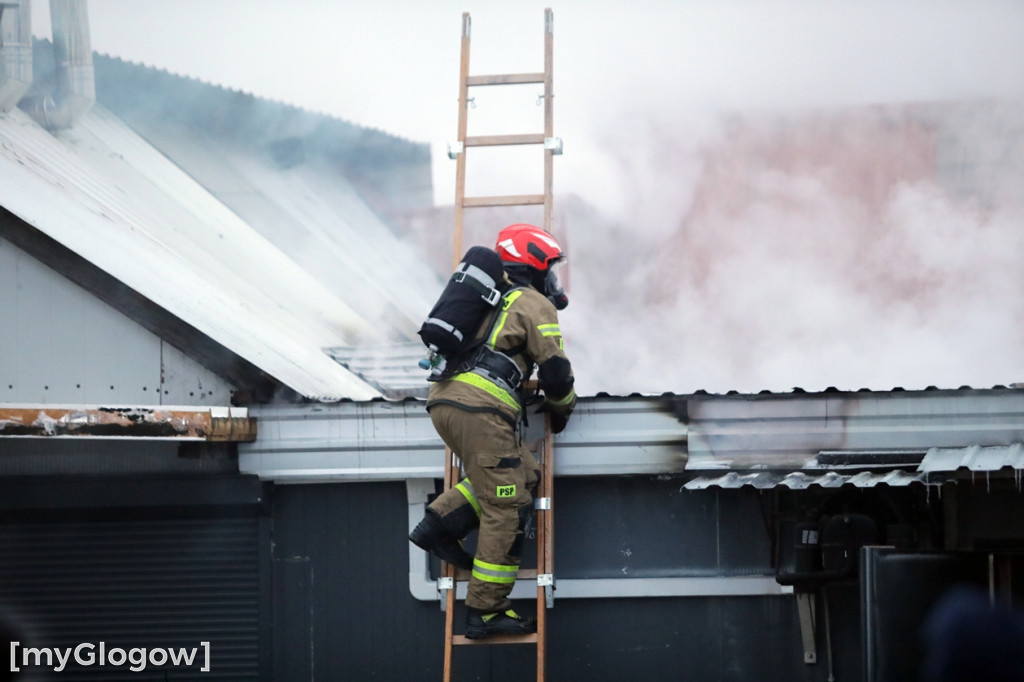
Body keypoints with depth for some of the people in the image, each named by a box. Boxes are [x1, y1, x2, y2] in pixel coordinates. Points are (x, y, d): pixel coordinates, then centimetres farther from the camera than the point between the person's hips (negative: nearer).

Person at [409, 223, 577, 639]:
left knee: (523, 474, 19)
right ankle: (486, 612, -5)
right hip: (479, 408, -8)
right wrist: (562, 408, 20)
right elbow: (555, 370, 3)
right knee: (507, 509, -4)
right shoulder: (534, 305, 4)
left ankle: (440, 525, 6)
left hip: (443, 401, 8)